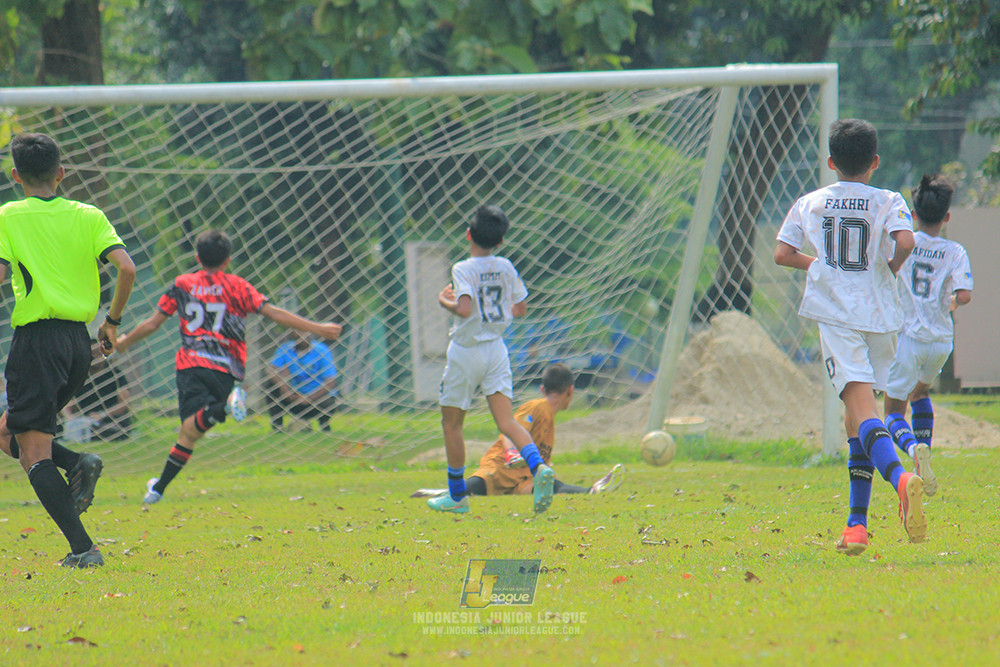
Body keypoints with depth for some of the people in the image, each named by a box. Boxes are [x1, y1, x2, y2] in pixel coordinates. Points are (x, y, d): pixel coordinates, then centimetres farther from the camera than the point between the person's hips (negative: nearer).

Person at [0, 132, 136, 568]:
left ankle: (82, 548, -14)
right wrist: (113, 321, 9)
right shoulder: (89, 216, 8)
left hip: (37, 339, -6)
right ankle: (78, 464, -5)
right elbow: (126, 268, -4)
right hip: (79, 341, 6)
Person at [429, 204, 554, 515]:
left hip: (466, 352, -5)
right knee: (507, 421, -3)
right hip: (496, 349, 5)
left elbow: (464, 309, -28)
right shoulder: (506, 268, 3)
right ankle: (538, 467, -30)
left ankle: (457, 495, 17)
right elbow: (520, 309, 11)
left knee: (451, 424, 11)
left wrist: (445, 301, -8)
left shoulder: (463, 270, -14)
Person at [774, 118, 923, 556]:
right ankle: (857, 524, 13)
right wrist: (890, 269, 7)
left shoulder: (809, 204, 8)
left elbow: (782, 254, 4)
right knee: (857, 415, 15)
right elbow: (905, 242, -13)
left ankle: (900, 477, -47)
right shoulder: (888, 203, 4)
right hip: (879, 314, 2)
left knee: (862, 408, -17)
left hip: (835, 315, -2)